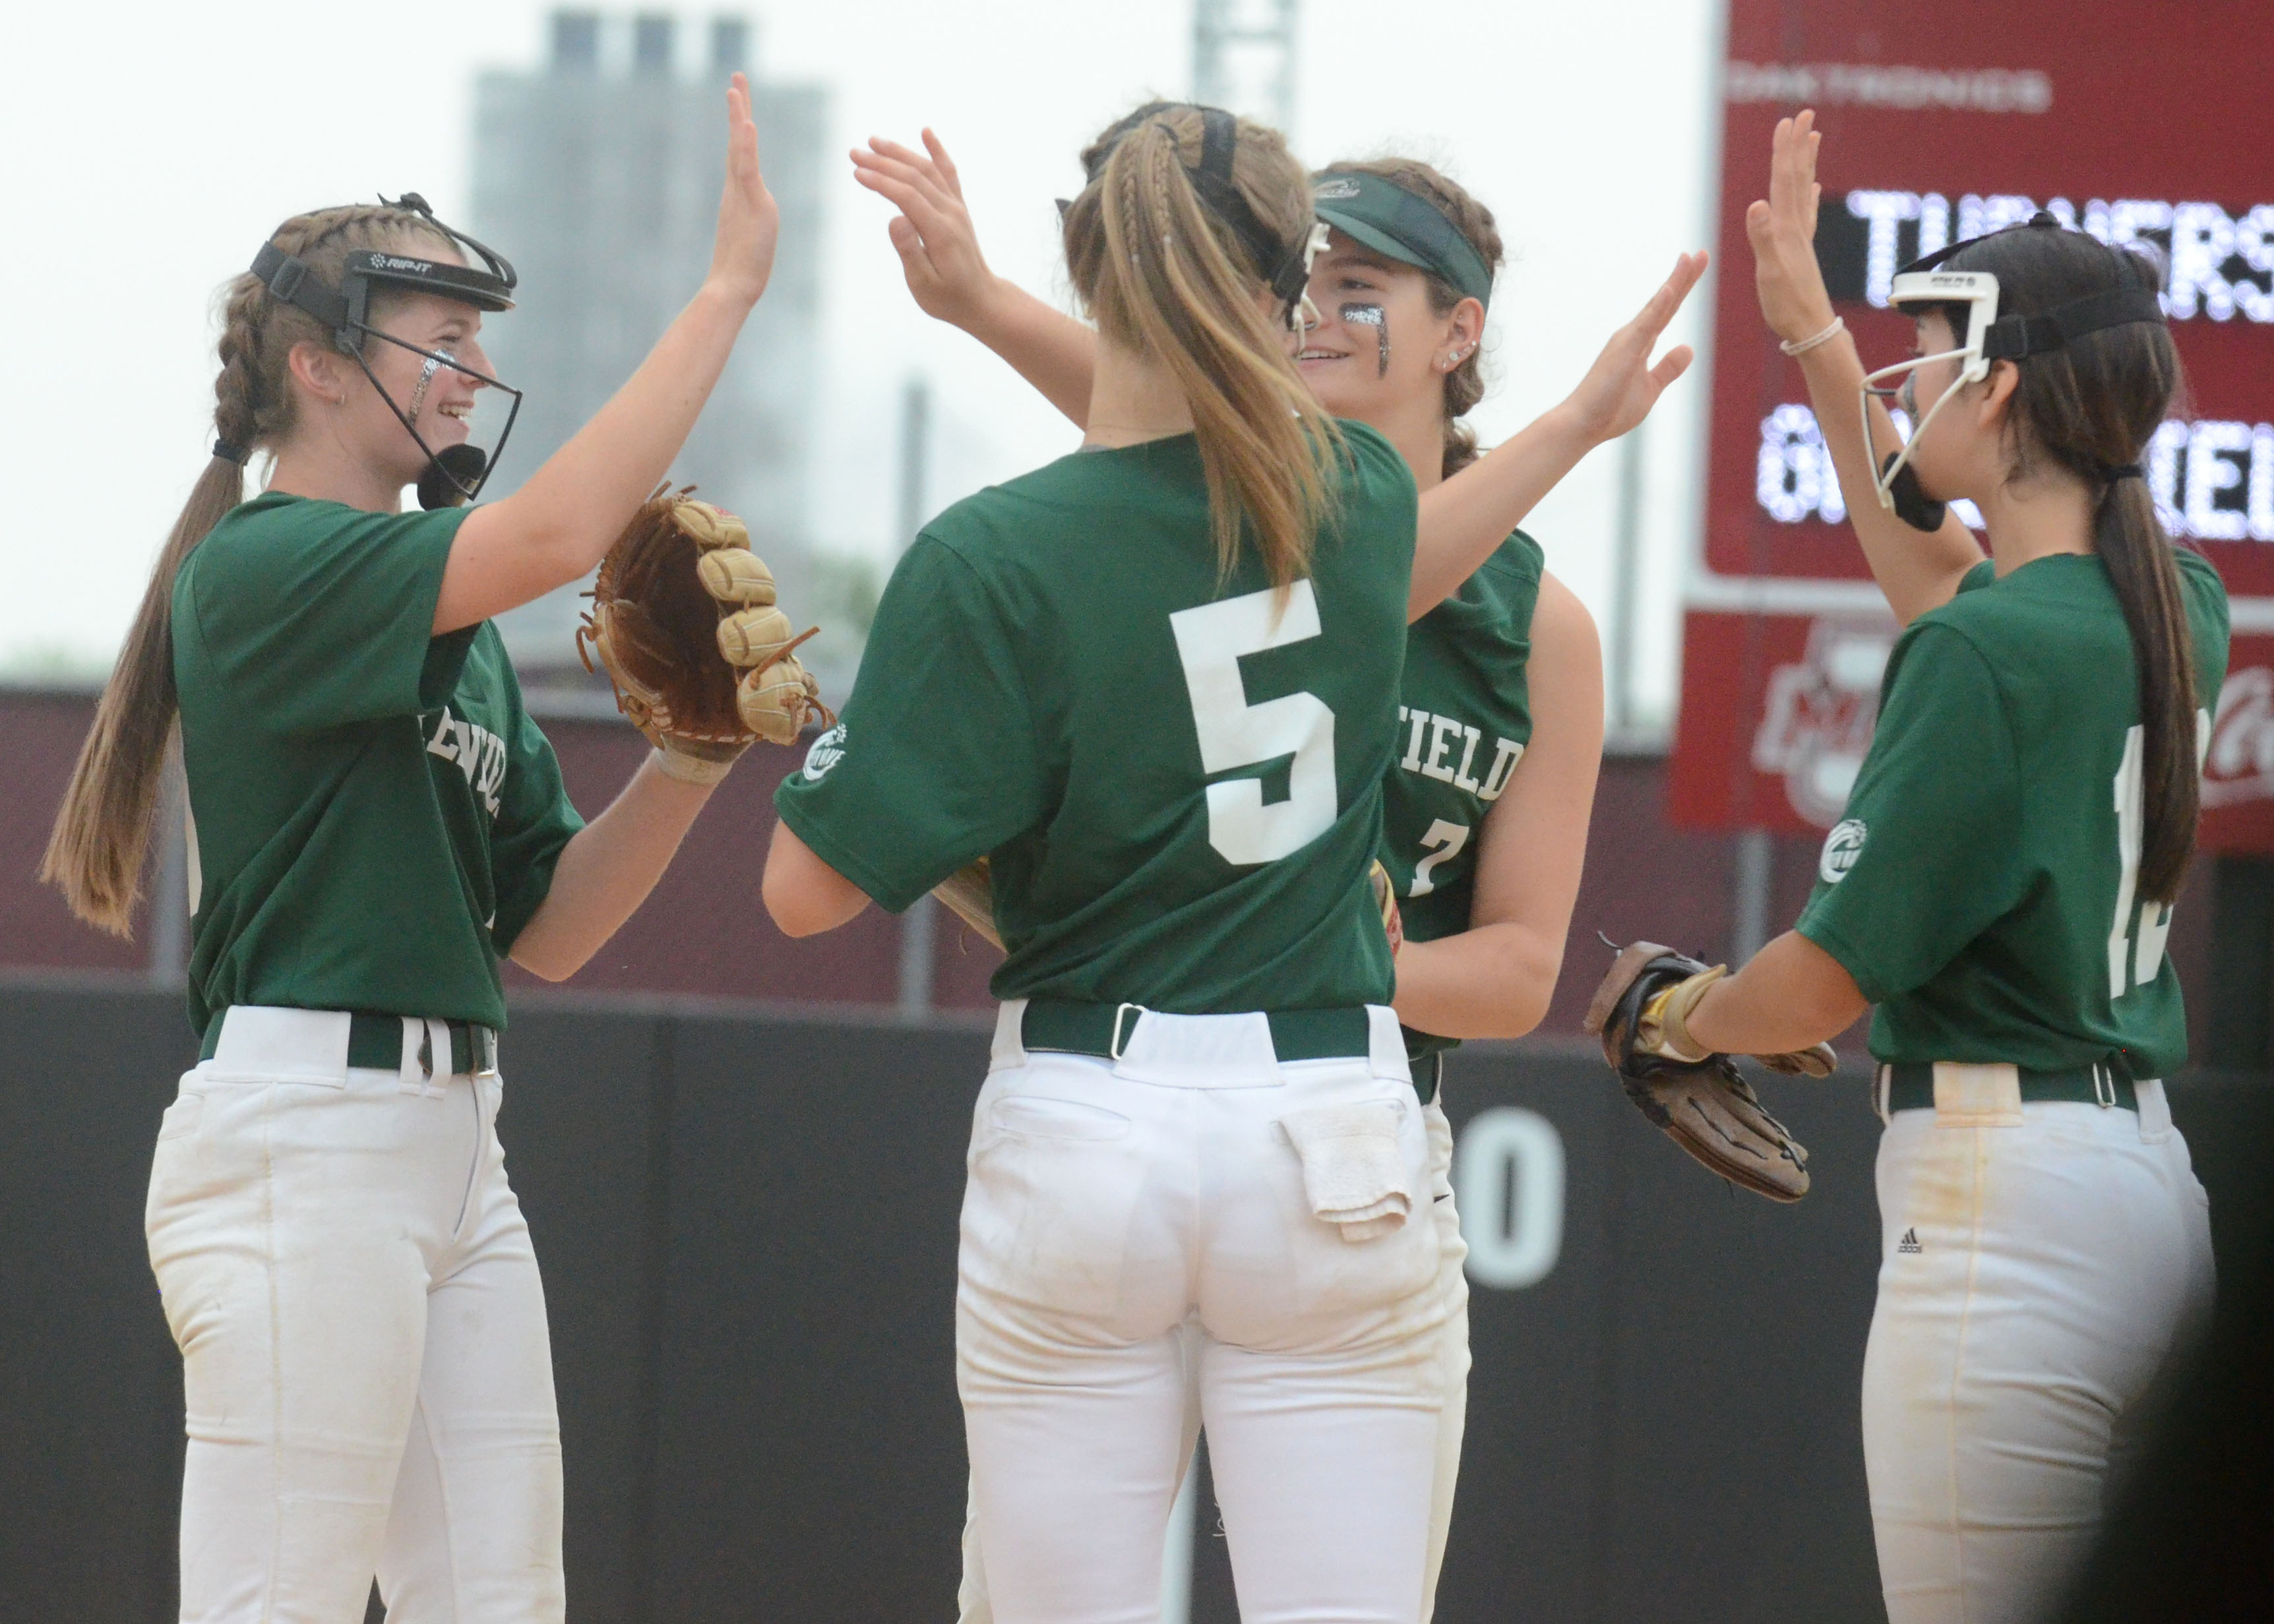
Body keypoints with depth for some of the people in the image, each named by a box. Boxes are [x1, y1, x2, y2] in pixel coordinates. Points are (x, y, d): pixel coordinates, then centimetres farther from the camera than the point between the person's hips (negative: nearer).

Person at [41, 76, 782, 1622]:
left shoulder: (455, 625, 20)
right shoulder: (261, 567, -8)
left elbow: (548, 927, 16)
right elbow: (552, 536, -24)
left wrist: (688, 764, 0)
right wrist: (730, 287, -20)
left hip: (458, 1147, 9)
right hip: (300, 1134, -9)